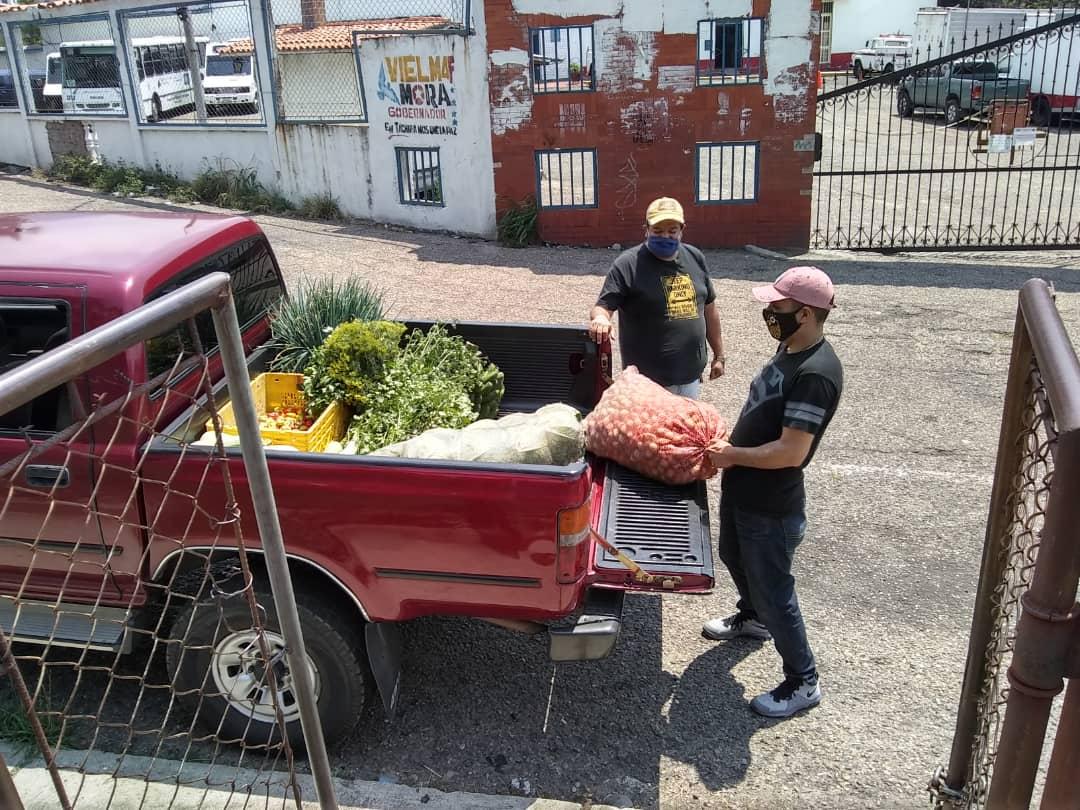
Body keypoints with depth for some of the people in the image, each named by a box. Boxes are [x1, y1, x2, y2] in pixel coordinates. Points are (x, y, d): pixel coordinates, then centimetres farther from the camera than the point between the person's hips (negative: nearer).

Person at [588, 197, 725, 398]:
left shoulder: (695, 258, 7)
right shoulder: (628, 265, -10)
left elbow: (708, 308, 15)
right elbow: (603, 306, -13)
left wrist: (719, 355, 17)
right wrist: (600, 318, -37)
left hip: (690, 375, 6)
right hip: (648, 380, -5)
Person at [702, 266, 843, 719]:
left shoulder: (815, 374, -28)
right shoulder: (790, 350, 2)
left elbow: (791, 452, -30)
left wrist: (733, 455, -18)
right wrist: (731, 445, 2)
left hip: (772, 506, -10)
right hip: (742, 490, 10)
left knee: (773, 588, 4)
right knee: (734, 557, 30)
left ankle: (803, 682, 23)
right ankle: (752, 618, 57)